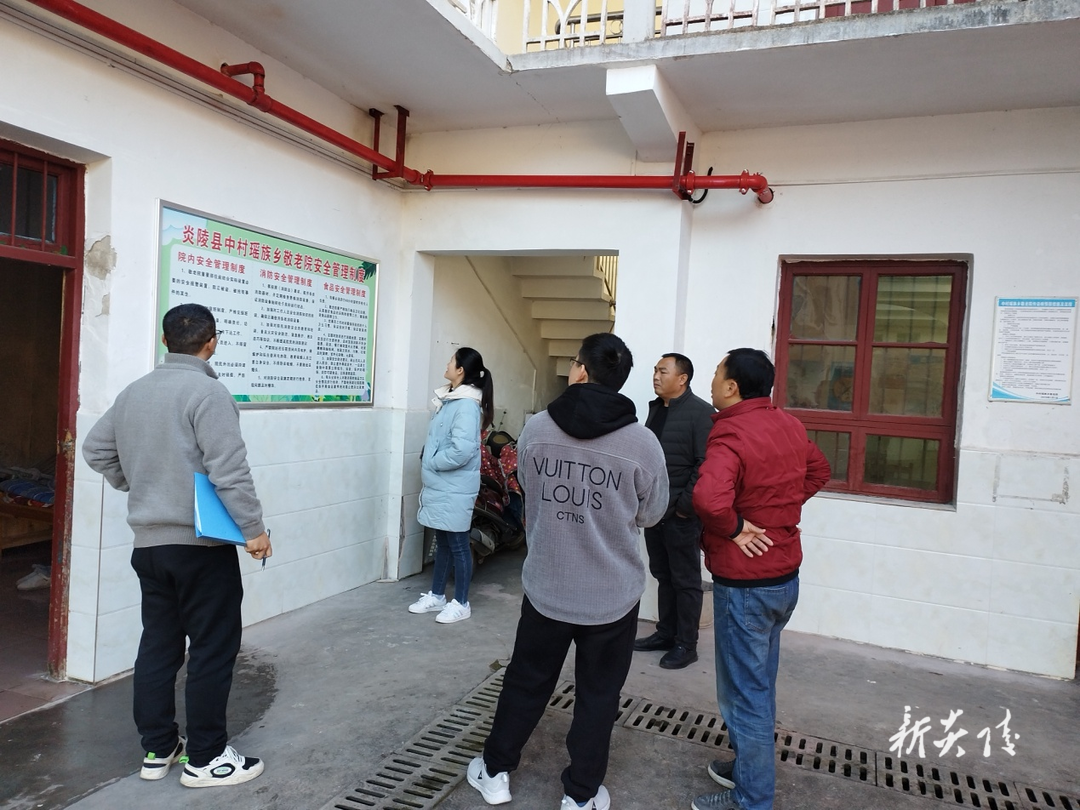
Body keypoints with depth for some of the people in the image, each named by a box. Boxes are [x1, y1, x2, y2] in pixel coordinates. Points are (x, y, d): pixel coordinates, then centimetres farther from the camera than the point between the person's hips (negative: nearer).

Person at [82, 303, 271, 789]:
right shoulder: (206, 391, -16)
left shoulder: (134, 392, 10)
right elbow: (229, 468, -22)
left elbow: (95, 449, 17)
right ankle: (205, 759, 11)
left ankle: (157, 749, 26)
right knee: (213, 649, 3)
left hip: (149, 542, 8)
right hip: (202, 544, -8)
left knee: (158, 644, 15)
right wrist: (253, 527, -17)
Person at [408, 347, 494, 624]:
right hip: (440, 486, 9)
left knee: (458, 546, 3)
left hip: (455, 490, -9)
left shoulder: (467, 405, -19)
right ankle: (436, 596, 31)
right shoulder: (450, 399, 10)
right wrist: (429, 465, 4)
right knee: (442, 543, 18)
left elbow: (461, 450, -28)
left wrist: (431, 463, -14)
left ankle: (461, 603, 16)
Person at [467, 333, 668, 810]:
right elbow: (651, 515, 1)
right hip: (613, 595, -1)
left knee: (526, 681, 20)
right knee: (598, 694, 17)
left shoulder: (536, 429, -9)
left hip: (546, 586, 2)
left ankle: (495, 771, 37)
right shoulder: (643, 442, -14)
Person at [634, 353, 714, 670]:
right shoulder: (656, 408, 12)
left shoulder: (700, 412, -12)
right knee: (663, 576, 16)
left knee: (685, 581, 4)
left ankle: (686, 644, 15)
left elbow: (705, 465, -17)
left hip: (681, 513, -7)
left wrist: (685, 504, -17)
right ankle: (665, 633, 29)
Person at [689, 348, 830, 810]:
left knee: (744, 692, 5)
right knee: (760, 683, 23)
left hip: (744, 584, -9)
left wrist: (733, 527, -22)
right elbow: (818, 472, 22)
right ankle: (751, 768, 39)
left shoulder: (731, 434, -23)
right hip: (785, 575, 9)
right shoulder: (790, 426, 3)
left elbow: (708, 499, -41)